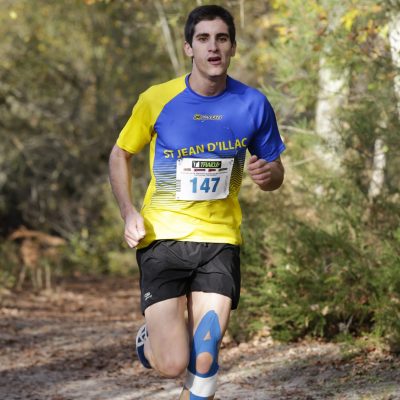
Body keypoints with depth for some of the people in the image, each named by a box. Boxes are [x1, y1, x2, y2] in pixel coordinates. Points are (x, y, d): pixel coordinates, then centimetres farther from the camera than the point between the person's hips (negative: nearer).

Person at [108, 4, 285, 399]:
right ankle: (151, 335, 28)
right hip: (162, 236, -1)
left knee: (204, 358, -10)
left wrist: (267, 174, -13)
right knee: (171, 364, -9)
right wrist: (128, 212, -4)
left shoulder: (253, 104, -2)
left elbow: (275, 171, 12)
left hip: (220, 239, 1)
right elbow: (120, 154, 10)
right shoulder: (157, 100, -6)